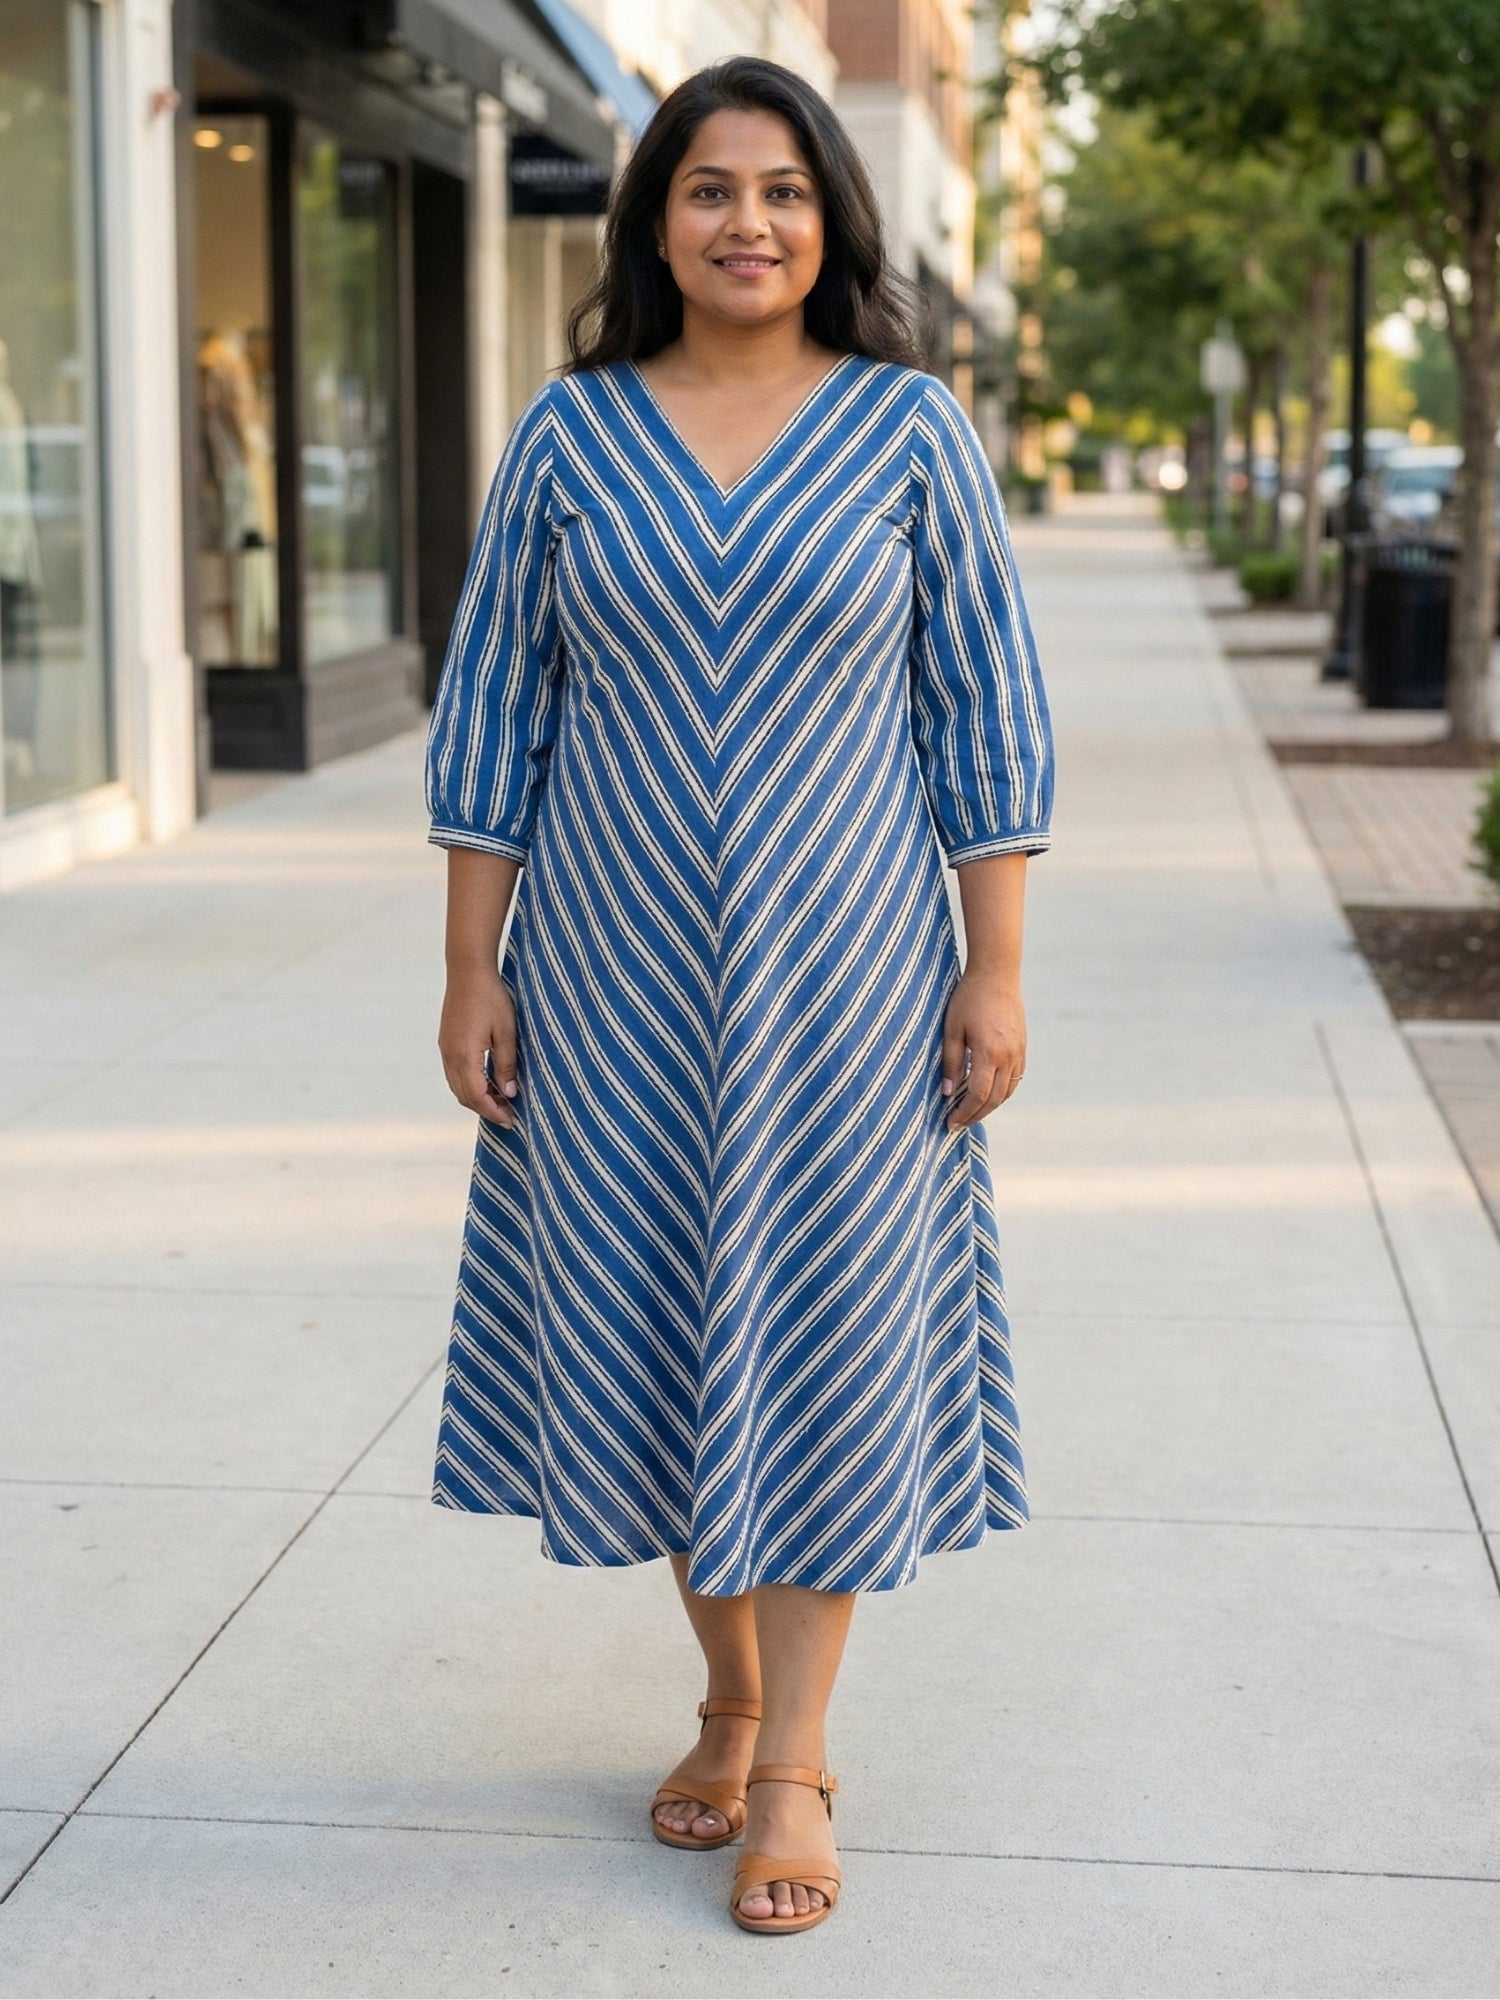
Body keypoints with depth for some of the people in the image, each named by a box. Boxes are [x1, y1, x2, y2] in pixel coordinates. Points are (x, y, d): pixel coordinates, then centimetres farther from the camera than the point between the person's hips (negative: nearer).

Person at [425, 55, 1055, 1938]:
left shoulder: (909, 427, -1)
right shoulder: (569, 433, 2)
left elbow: (984, 707, -1)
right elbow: (492, 710, 3)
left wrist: (996, 970, -5)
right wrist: (471, 968, -1)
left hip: (839, 965, -2)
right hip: (619, 975, 2)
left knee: (820, 1321, 1)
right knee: (646, 1318, 9)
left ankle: (796, 1761, 13)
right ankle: (730, 1691, 30)